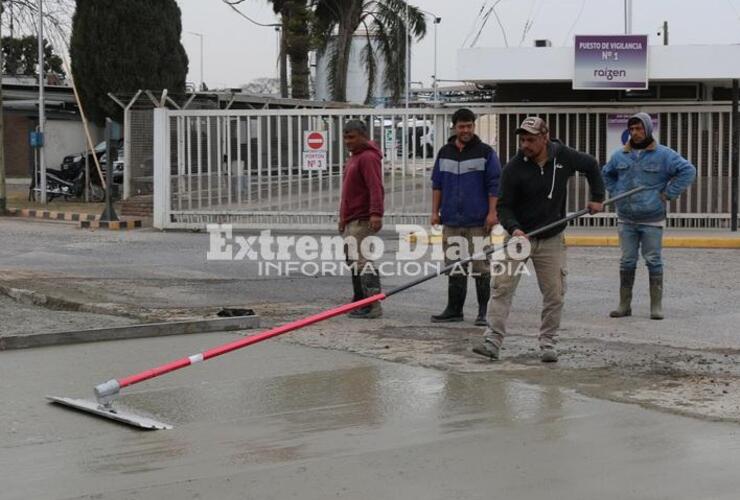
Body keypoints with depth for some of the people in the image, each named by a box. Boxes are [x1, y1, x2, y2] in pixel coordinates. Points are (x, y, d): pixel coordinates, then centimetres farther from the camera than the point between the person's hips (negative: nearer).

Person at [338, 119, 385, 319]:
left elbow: (376, 188, -24)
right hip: (351, 220, 11)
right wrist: (343, 216, 29)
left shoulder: (368, 158, -12)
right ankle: (359, 302, 22)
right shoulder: (354, 157, 22)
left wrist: (376, 214, -34)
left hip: (363, 221, -11)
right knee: (353, 261, 14)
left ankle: (373, 306, -14)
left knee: (362, 261, -14)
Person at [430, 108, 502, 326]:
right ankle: (454, 310, 16)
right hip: (451, 221, 4)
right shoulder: (444, 153, 12)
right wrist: (435, 212, 10)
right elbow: (437, 184, 16)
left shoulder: (485, 152, 0)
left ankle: (483, 312, 4)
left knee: (481, 267, -2)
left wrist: (492, 213, -10)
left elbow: (494, 185, -3)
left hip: (479, 222, -4)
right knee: (454, 267, 8)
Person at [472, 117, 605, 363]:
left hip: (551, 240, 2)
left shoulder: (564, 157, -6)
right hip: (520, 236, -2)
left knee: (555, 294, 2)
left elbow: (591, 165, 14)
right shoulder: (513, 168, -13)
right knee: (502, 286, -11)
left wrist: (597, 198, 8)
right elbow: (503, 206, -11)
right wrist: (513, 228, -28)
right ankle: (493, 341, -11)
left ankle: (547, 343, 14)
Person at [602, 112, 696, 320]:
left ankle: (656, 306, 7)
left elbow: (688, 171, -8)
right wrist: (616, 193, 11)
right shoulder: (620, 155, 7)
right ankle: (624, 305, 12)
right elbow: (606, 174, 25)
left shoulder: (663, 154, -5)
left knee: (653, 261, 1)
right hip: (626, 220, 3)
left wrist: (668, 194, -9)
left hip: (652, 220, -3)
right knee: (627, 262, 6)